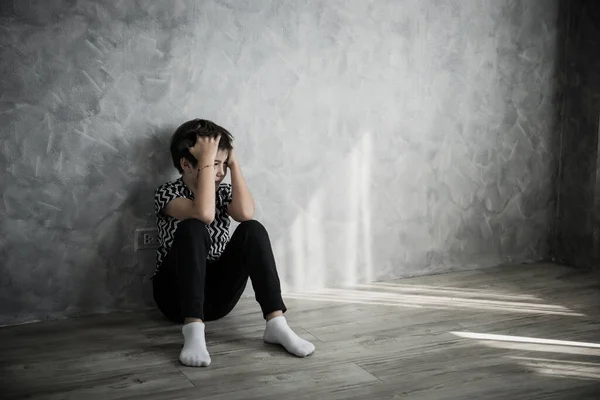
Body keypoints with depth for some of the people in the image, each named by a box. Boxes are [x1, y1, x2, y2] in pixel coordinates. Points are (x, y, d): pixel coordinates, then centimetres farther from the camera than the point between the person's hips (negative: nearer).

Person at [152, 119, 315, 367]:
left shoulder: (223, 191, 6)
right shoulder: (167, 193, -9)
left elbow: (245, 213, -17)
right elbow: (204, 214, -29)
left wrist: (234, 163, -12)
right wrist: (207, 160, -24)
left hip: (218, 294, 4)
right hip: (177, 295, -4)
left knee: (253, 230, -19)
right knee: (192, 229, -31)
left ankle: (276, 323, -26)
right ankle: (193, 331, -41)